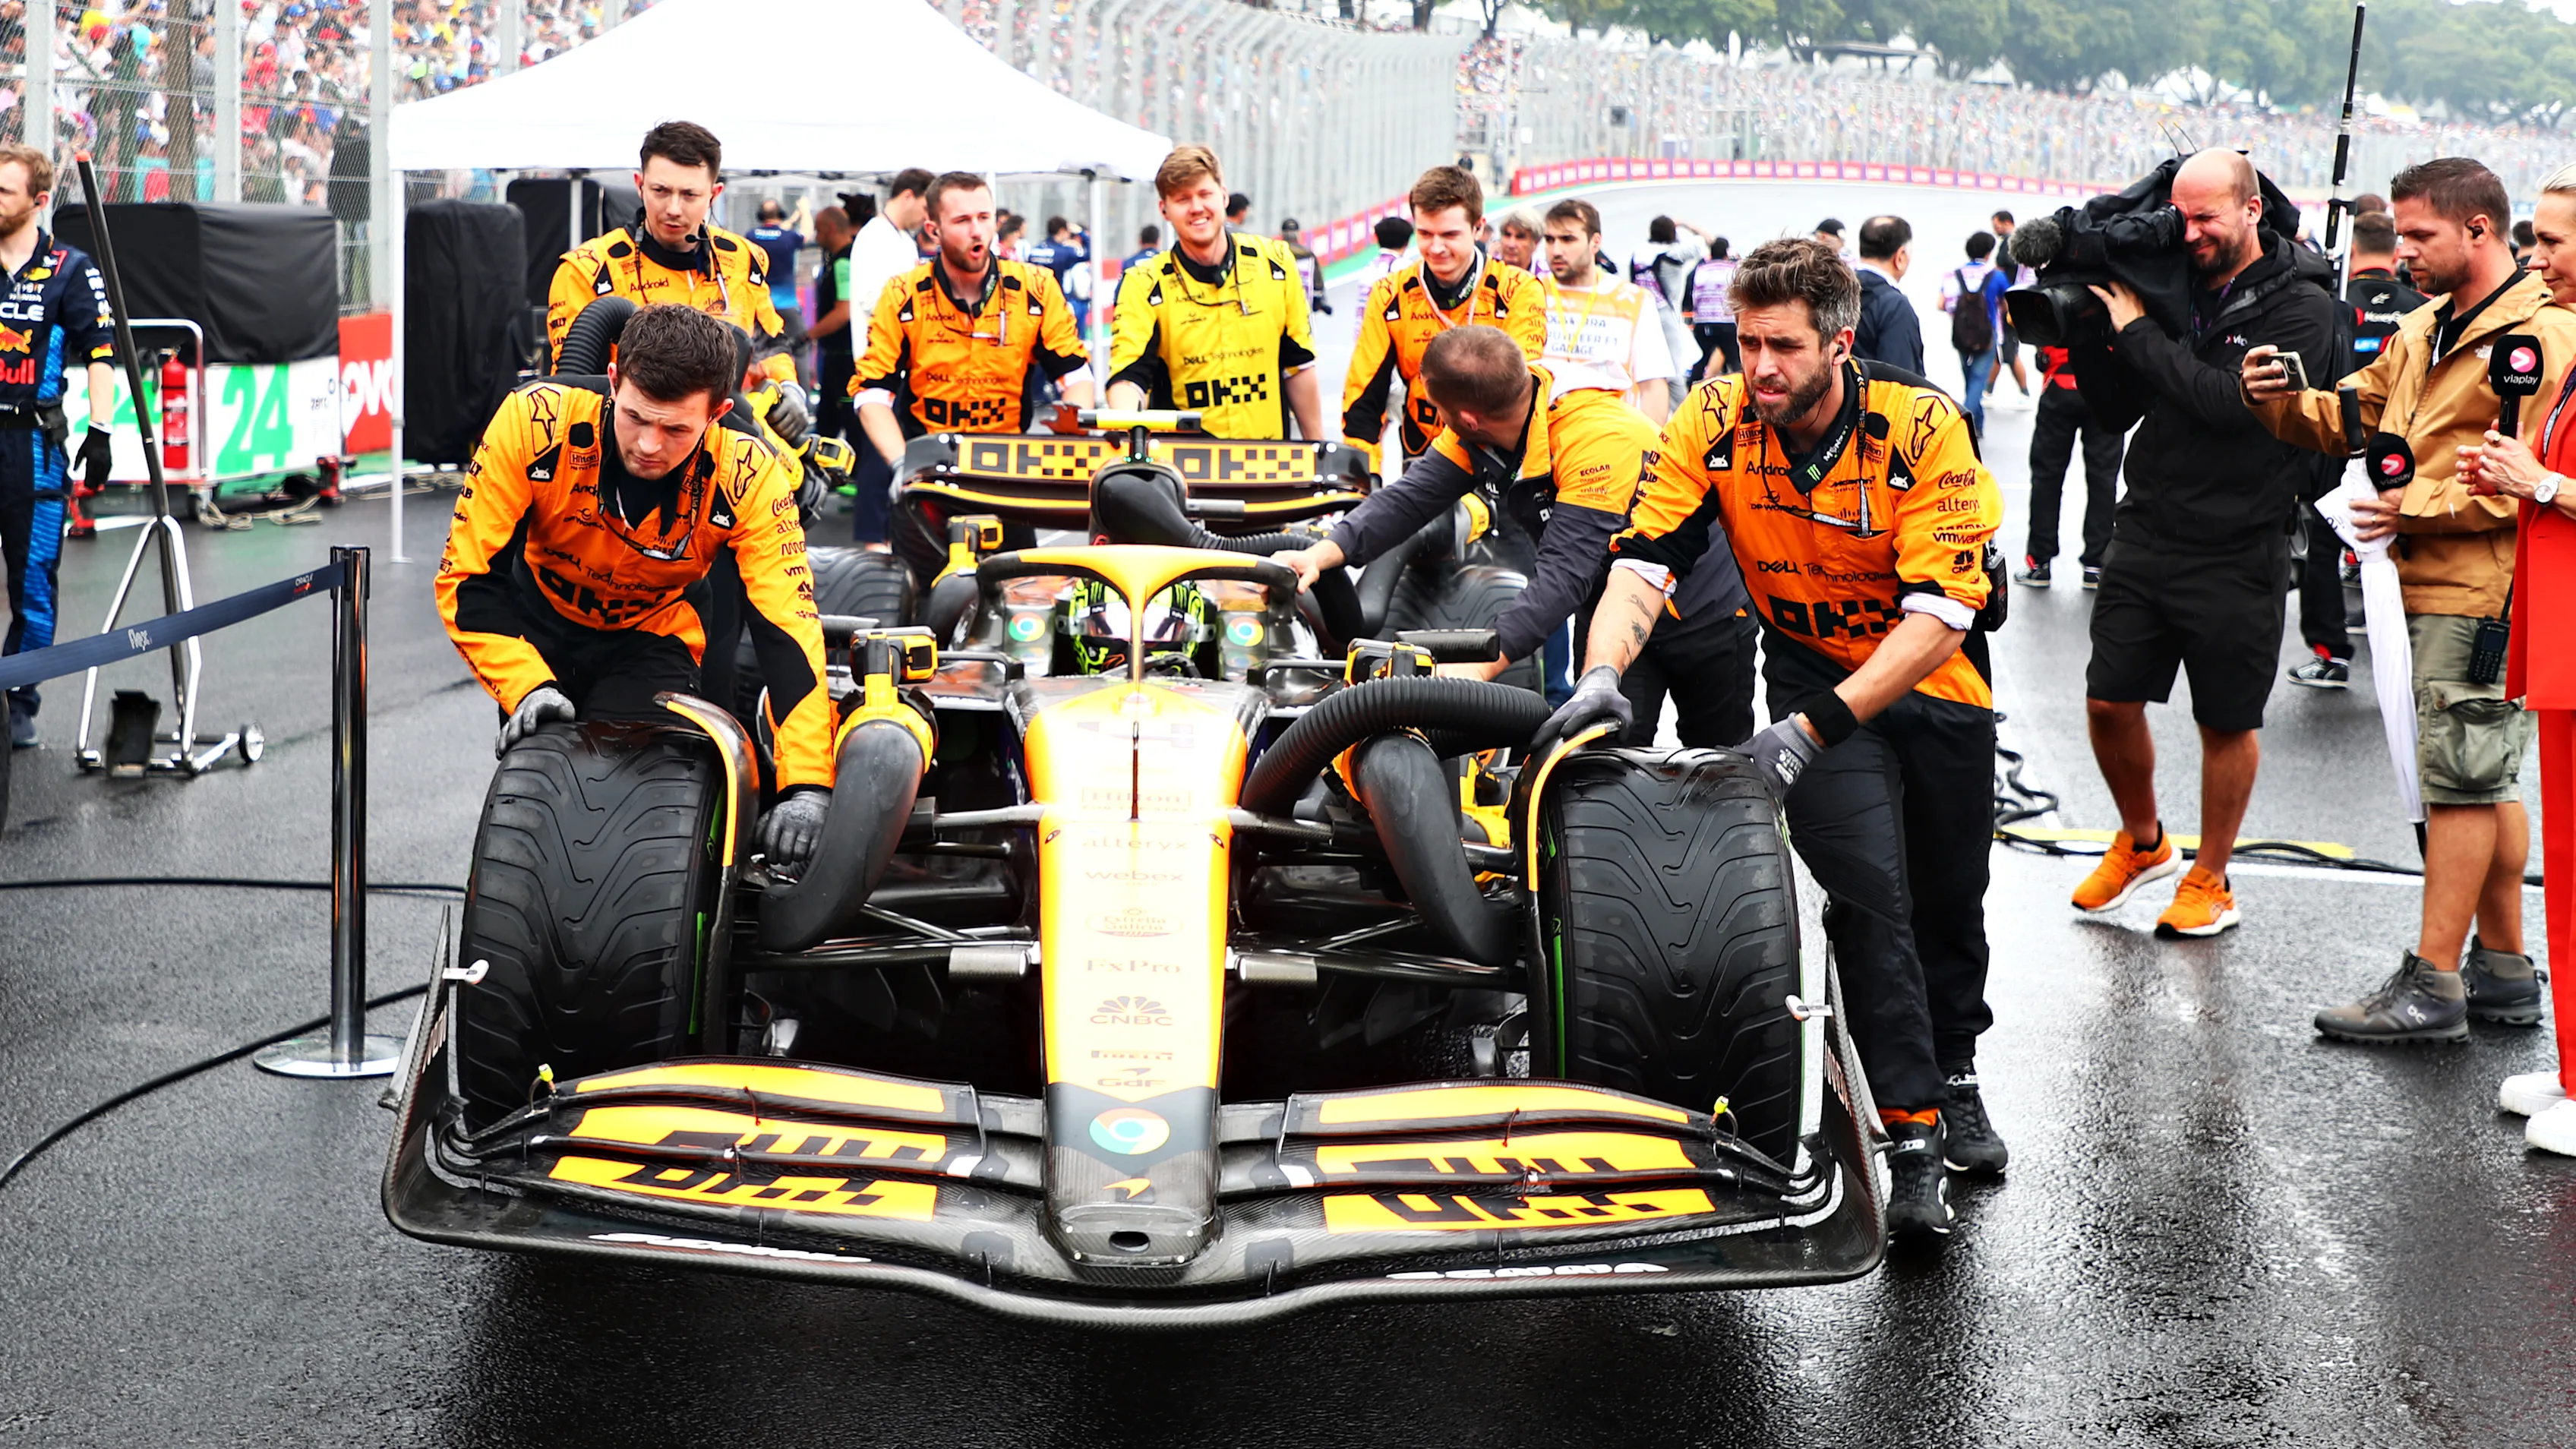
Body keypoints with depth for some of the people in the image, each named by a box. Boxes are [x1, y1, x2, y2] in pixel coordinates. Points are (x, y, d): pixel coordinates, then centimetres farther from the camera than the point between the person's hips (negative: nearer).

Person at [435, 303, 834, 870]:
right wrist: (528, 688, -36)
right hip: (540, 621, 0)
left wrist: (807, 785, -36)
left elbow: (789, 629, -29)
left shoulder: (749, 476, -31)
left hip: (654, 637, 0)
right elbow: (467, 577, -24)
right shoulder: (534, 420, -32)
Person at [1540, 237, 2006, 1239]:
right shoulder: (1714, 425, -20)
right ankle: (1912, 1134, -10)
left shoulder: (1923, 430, -26)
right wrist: (1603, 673, -45)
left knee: (1951, 902, 14)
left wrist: (1815, 727, -40)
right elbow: (1642, 563, -24)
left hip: (1936, 678, 0)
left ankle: (1955, 1078, 41)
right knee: (1870, 892, -18)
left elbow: (1939, 613, -31)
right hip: (1812, 666, 0)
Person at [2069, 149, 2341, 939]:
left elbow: (2231, 400, -22)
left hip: (2237, 549, -5)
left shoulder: (2299, 305, -8)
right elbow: (2116, 407, 11)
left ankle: (2210, 880, 21)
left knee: (2228, 720, 6)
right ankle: (2141, 841, 29)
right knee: (2110, 700, 5)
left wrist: (2137, 332, -16)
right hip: (2146, 532, 5)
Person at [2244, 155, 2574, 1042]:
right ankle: (2504, 973, 24)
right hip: (2439, 588, 9)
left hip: (2483, 596, -9)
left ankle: (2432, 984, 0)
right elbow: (2354, 417, 19)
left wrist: (2419, 507, -19)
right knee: (2484, 781, 15)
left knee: (2461, 779, -5)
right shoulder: (2425, 330, 17)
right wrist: (2281, 401, -1)